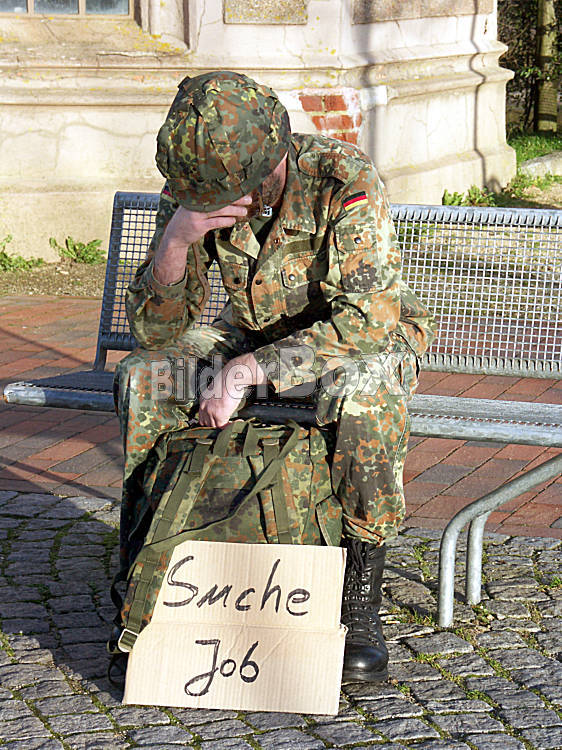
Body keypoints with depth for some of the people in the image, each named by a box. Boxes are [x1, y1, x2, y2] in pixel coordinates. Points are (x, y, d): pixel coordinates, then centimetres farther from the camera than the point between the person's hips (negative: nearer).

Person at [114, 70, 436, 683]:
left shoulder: (345, 181, -29)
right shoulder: (193, 192, -14)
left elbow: (368, 322, -36)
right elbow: (154, 331, -14)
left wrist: (250, 369, -39)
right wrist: (175, 241, -34)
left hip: (369, 337, -4)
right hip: (256, 333, 4)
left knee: (364, 390, -39)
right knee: (142, 377, -19)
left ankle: (361, 603, -26)